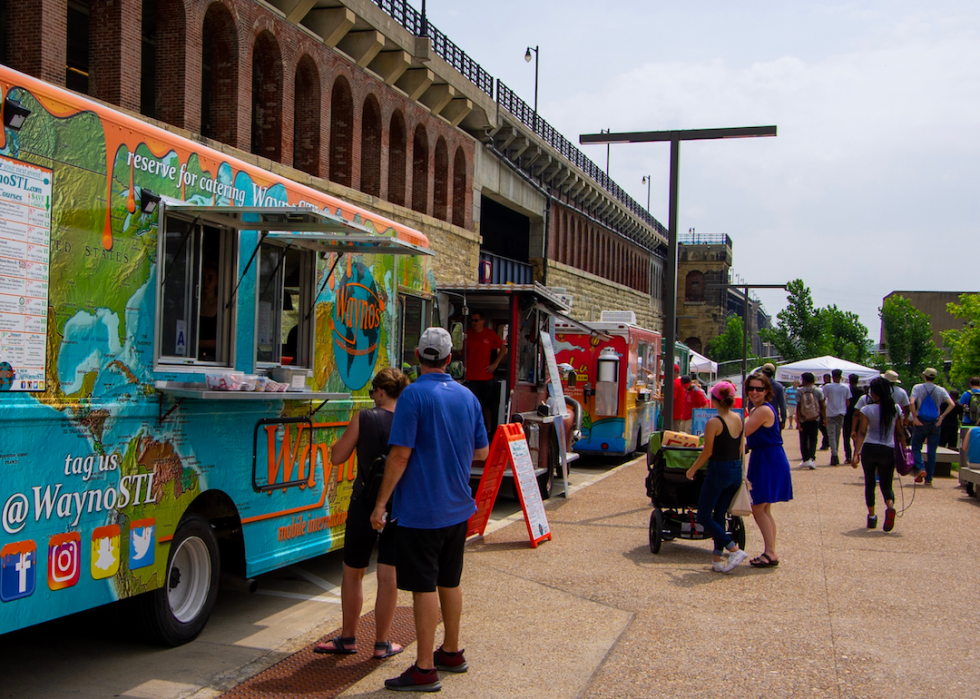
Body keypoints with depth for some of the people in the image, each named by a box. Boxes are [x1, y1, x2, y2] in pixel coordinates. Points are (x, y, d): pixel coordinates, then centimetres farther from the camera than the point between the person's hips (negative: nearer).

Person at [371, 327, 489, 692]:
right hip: (457, 508, 7)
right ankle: (451, 653, 30)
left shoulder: (414, 395, -14)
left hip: (421, 510, -7)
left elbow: (400, 455, -18)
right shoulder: (467, 396, 6)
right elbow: (481, 452, 13)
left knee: (424, 587, -2)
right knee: (449, 582, 18)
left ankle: (424, 670, 3)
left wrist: (381, 503, -11)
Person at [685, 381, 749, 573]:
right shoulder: (738, 419, 3)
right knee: (719, 515, 15)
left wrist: (692, 470, 1)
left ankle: (734, 550, -6)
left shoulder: (713, 423, -16)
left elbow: (707, 452, -12)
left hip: (718, 471, -7)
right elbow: (740, 448, 11)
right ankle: (717, 559, 12)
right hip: (736, 471, 7)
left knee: (703, 517, 3)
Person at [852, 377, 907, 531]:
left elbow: (862, 433, -11)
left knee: (869, 483, 16)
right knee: (886, 485, 7)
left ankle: (871, 516, 14)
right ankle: (890, 506, -24)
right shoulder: (895, 409, 4)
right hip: (888, 451, 2)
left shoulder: (867, 410, -4)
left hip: (869, 449, -2)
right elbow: (900, 433, 6)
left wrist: (856, 453, -14)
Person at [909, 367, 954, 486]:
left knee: (916, 447, 9)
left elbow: (912, 403, -18)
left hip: (921, 422, -2)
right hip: (935, 423, 2)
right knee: (932, 451, 8)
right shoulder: (941, 390, 3)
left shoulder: (918, 387, -3)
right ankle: (929, 478, 8)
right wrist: (942, 416, -5)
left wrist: (915, 417, -10)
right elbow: (951, 404, -8)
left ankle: (920, 468, -16)